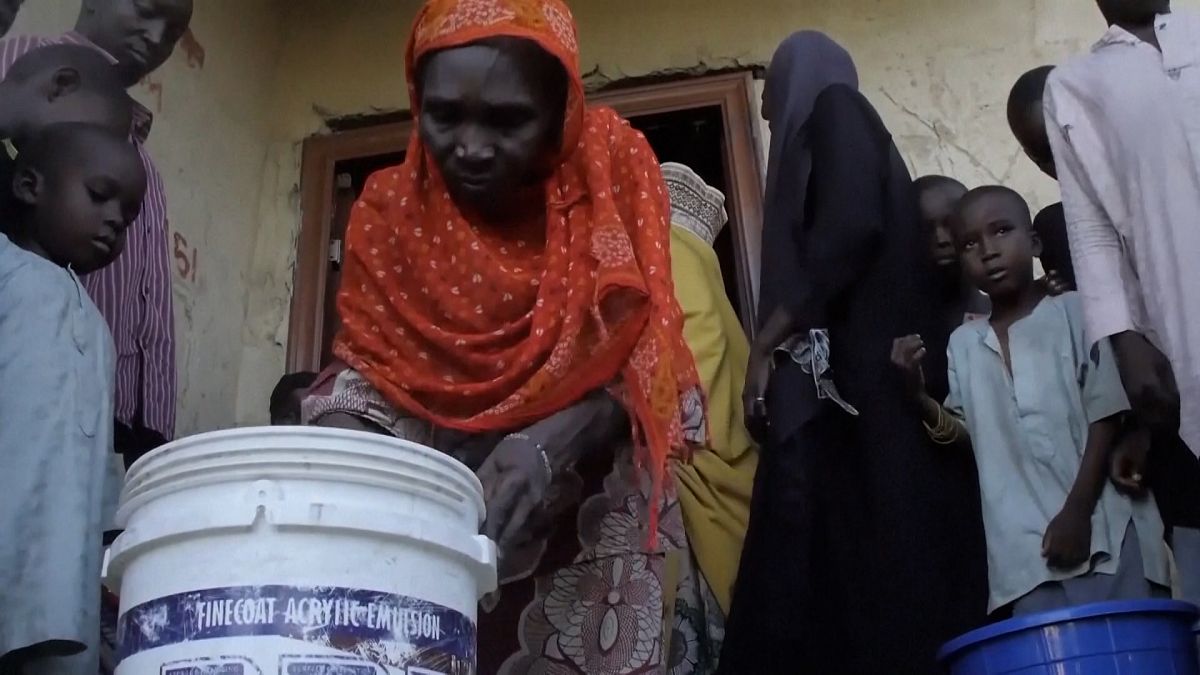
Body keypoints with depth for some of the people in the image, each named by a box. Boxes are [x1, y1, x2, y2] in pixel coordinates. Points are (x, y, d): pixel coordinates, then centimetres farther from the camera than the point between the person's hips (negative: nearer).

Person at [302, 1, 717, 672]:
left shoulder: (610, 165, -10)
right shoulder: (392, 209, -5)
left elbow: (637, 349, -16)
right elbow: (371, 360, -5)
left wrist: (545, 449, -33)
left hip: (594, 518, -1)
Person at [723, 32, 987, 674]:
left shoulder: (833, 108, 7)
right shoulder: (821, 134, 31)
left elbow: (851, 226, -12)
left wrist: (768, 340, -11)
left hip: (844, 374, -8)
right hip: (845, 380, 8)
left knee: (856, 558, -14)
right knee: (843, 564, -1)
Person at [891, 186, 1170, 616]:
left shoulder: (1075, 313, 4)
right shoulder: (963, 344, 14)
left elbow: (1107, 418, -2)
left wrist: (1078, 511, -10)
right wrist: (918, 393, -3)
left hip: (1104, 533, -2)